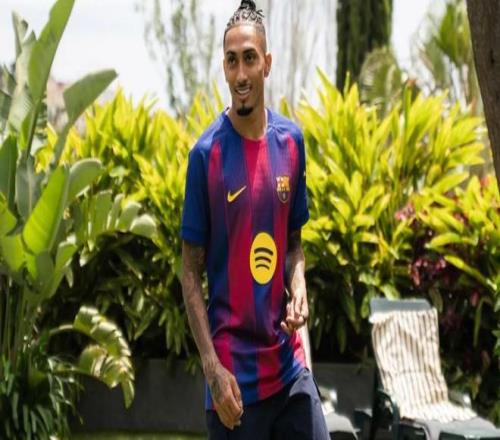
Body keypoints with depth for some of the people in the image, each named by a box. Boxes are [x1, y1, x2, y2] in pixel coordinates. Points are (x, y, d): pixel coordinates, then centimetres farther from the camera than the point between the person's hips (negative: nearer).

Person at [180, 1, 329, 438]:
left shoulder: (291, 140, 4)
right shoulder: (207, 153, -9)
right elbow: (191, 271, -5)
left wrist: (298, 289, -6)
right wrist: (213, 368, -14)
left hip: (290, 366, 4)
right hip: (235, 377, -4)